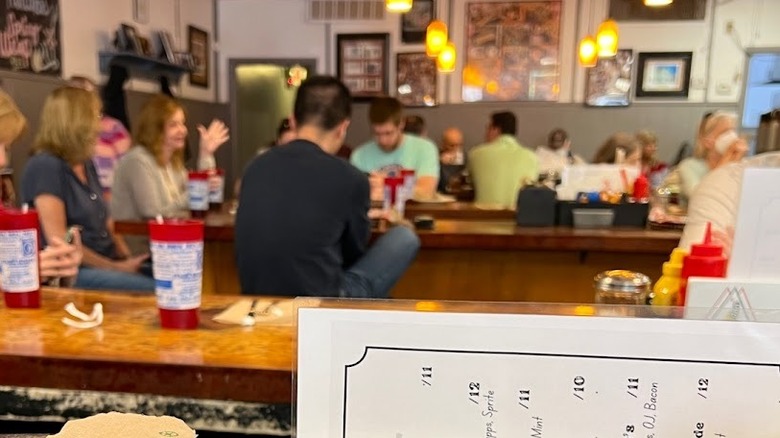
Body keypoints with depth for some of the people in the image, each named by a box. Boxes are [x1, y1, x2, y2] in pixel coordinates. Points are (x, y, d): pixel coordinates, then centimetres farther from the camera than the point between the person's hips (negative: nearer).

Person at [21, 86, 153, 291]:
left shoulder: (87, 165, 14)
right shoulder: (45, 166, -12)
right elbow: (60, 243, -17)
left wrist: (126, 258, 1)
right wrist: (117, 268, -13)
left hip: (107, 264, 8)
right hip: (71, 272, -8)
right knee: (154, 291, -28)